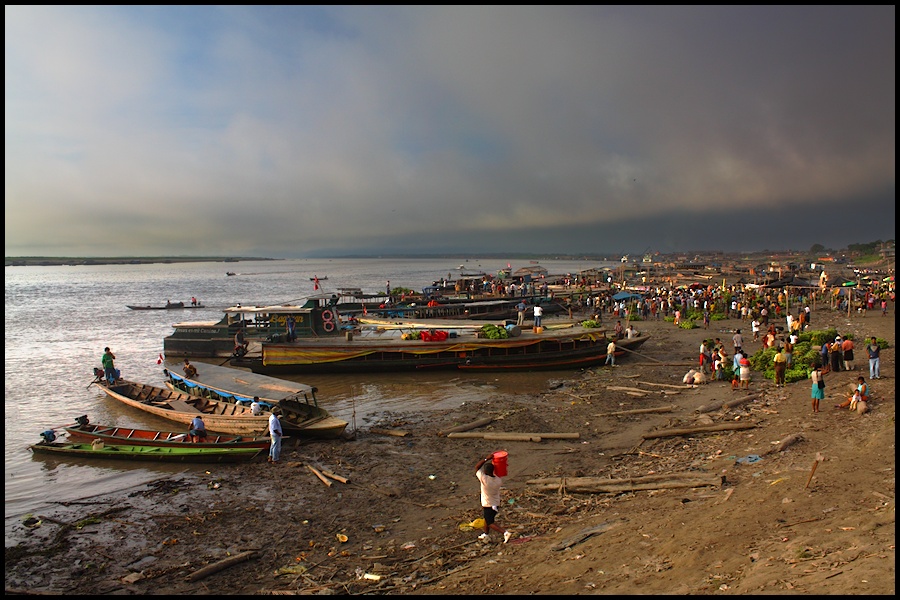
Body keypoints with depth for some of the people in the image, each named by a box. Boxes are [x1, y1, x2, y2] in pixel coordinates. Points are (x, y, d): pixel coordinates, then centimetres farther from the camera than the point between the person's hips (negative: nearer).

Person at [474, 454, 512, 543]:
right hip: (497, 504, 6)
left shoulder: (484, 479, -27)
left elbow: (477, 467, -14)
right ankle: (486, 535, 42)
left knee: (490, 523, 5)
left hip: (488, 505, -6)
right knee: (487, 519, 27)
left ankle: (506, 533, -12)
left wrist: (487, 458, -15)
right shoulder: (498, 480, -13)